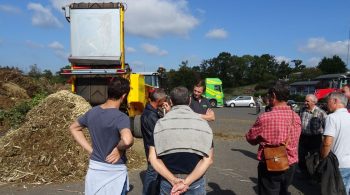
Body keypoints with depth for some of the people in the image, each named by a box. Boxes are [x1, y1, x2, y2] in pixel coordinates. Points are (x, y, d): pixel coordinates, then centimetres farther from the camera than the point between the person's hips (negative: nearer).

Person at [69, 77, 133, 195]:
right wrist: (118, 149, -19)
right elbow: (127, 140, -41)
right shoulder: (121, 117, -22)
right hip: (114, 172, -5)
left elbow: (74, 128, 14)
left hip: (94, 168, 6)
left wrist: (90, 150, 8)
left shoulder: (92, 112, -1)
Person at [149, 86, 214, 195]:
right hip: (196, 182, 0)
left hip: (167, 182, 1)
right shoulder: (202, 123, -6)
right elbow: (208, 159, -12)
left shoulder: (160, 123, -5)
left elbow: (153, 158, -9)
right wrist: (187, 182, -14)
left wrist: (173, 180, -12)